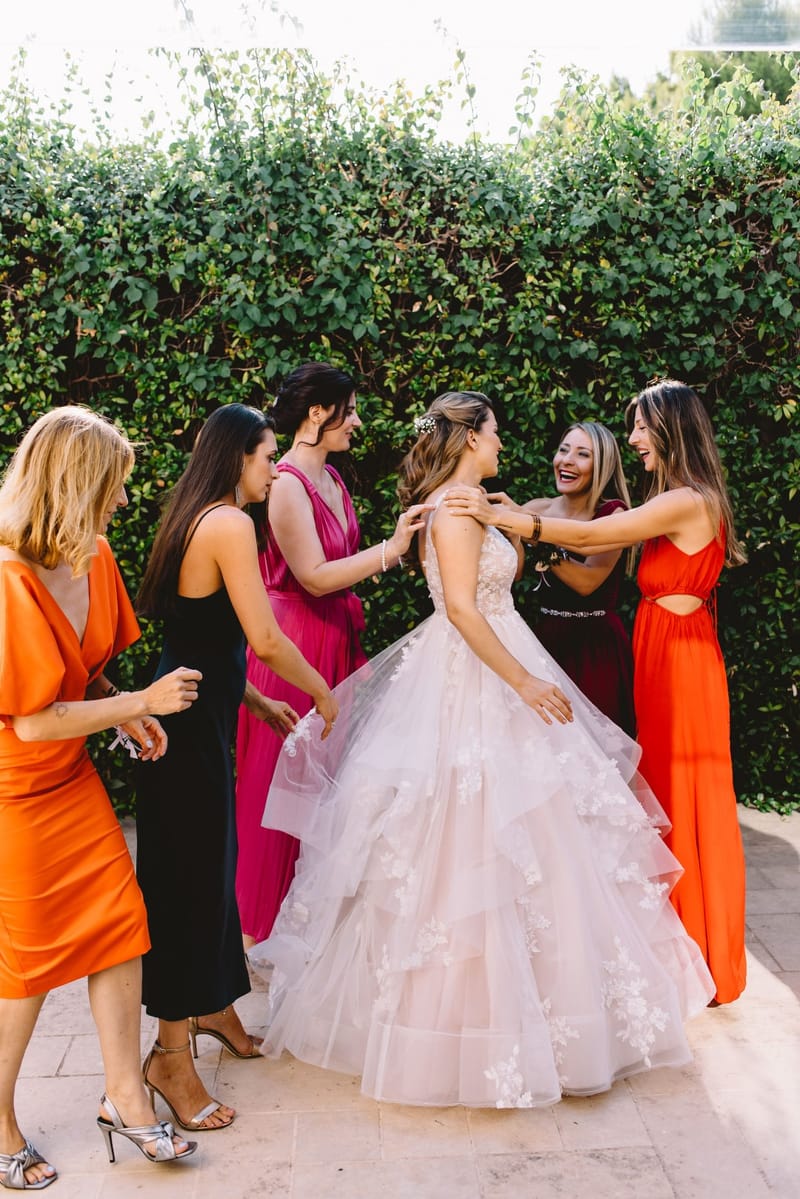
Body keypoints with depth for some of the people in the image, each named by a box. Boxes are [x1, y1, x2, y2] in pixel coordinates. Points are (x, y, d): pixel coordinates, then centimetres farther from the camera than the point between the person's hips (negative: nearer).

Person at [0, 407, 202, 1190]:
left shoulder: (94, 559, -1)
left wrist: (124, 713, -3)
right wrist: (141, 702, -17)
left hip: (74, 782, 7)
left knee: (119, 929, 9)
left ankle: (124, 1097, 26)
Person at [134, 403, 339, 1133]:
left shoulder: (196, 520, 13)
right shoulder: (230, 524, -16)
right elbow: (265, 638, -19)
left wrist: (256, 701, 20)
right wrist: (324, 693, -5)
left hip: (197, 712, 10)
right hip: (193, 723, -10)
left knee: (211, 863, 20)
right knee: (191, 874, 0)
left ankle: (213, 1005, 38)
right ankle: (172, 1053, 13)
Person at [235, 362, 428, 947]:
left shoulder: (331, 477, 11)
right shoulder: (287, 484, -17)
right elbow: (314, 577, -21)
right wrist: (390, 550, -22)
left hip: (337, 636, 9)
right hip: (295, 641, -9)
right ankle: (263, 924, 18)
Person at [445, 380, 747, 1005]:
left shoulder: (687, 502, -17)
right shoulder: (682, 501, 13)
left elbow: (591, 534, -18)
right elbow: (599, 543, 10)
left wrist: (502, 516, -17)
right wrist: (519, 519, 6)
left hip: (681, 662, -9)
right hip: (666, 657, 9)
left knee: (686, 801, 1)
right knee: (668, 795, 14)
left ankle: (704, 960, 17)